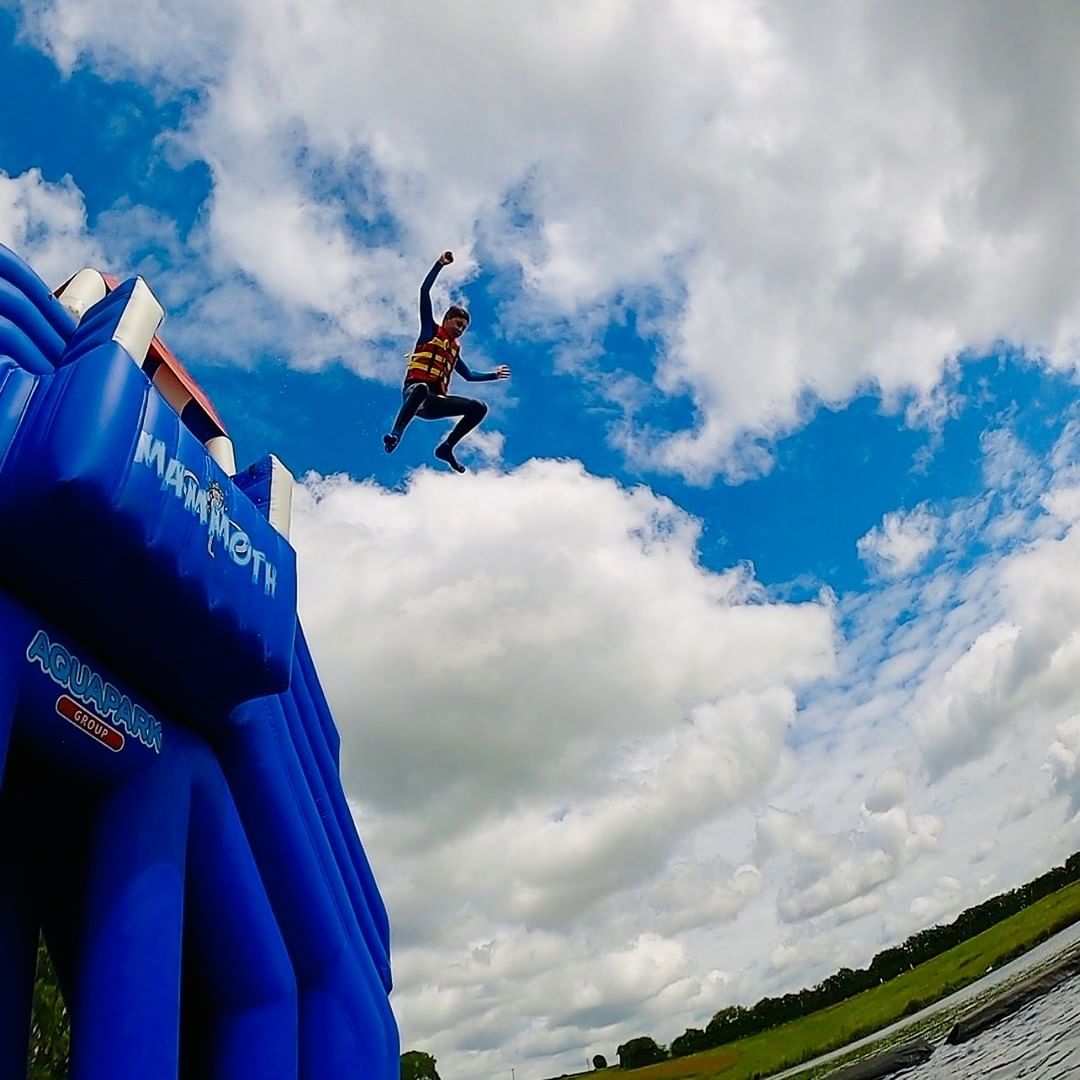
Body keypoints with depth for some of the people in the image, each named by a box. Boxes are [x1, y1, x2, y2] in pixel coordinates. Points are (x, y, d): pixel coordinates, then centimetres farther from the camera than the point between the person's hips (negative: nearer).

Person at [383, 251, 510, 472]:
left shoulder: (454, 350, 30)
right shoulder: (430, 330, 15)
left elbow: (469, 375, 42)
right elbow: (424, 291, 7)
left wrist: (494, 374, 38)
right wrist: (440, 264, 3)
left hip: (434, 403, 6)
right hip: (415, 390, -6)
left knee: (479, 408, -8)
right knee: (422, 389, -43)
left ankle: (446, 447, -5)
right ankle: (395, 435, -42)